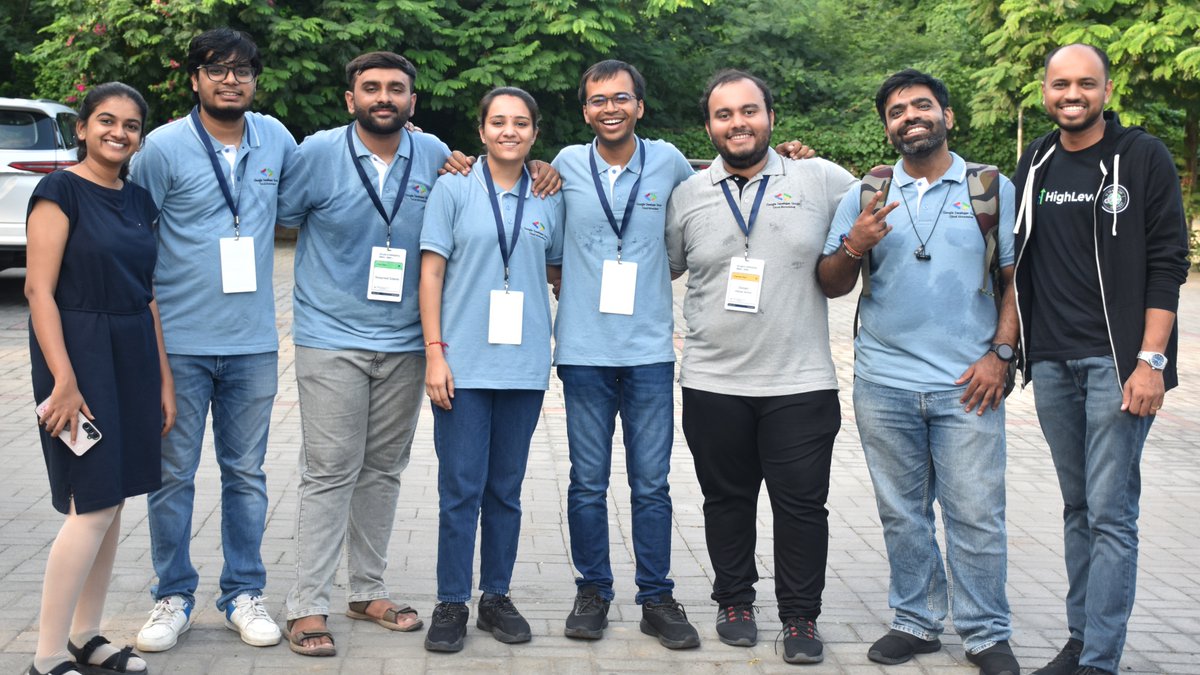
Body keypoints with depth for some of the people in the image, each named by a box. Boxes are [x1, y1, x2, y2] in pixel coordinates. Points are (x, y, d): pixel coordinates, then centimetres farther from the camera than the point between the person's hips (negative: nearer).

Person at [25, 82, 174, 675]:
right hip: (79, 353, -7)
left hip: (133, 357, 7)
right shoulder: (61, 191, -8)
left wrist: (164, 379, 13)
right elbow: (39, 289, -13)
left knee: (112, 501, 10)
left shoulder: (139, 202, 13)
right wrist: (64, 380, -20)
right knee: (95, 505, -9)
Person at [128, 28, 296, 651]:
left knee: (246, 474, 11)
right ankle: (173, 597, 20)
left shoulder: (275, 138, 6)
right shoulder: (163, 148, -6)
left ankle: (243, 594, 23)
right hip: (179, 342, -3)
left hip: (252, 342, 3)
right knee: (173, 476, 6)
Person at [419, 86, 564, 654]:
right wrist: (434, 352, -8)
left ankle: (496, 596, 22)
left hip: (524, 364, 3)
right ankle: (451, 603, 11)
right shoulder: (454, 187, 0)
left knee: (506, 489, 11)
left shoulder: (549, 197, 7)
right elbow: (431, 271, -2)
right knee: (461, 488, 0)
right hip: (464, 363, -2)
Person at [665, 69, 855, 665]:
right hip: (713, 385, 2)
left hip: (801, 382, -1)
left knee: (801, 504, 4)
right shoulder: (688, 195, 6)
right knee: (727, 500, 13)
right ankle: (734, 603, 29)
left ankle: (801, 618, 18)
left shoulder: (821, 181, 0)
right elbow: (661, 269, 16)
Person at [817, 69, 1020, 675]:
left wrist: (1000, 354, -7)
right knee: (902, 513, 10)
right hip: (884, 383, 2)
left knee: (976, 515, 0)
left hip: (967, 384, -2)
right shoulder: (865, 196, 10)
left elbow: (1014, 278, 3)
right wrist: (854, 246, -11)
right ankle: (915, 621, 22)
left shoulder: (993, 188, 6)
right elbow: (830, 285, 9)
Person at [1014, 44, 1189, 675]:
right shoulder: (1034, 163, 12)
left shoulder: (1143, 157, -3)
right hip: (1051, 363, 5)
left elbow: (1167, 263, -7)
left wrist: (1151, 361, -13)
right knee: (1078, 509, 12)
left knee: (1111, 513, -7)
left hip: (1116, 361, -5)